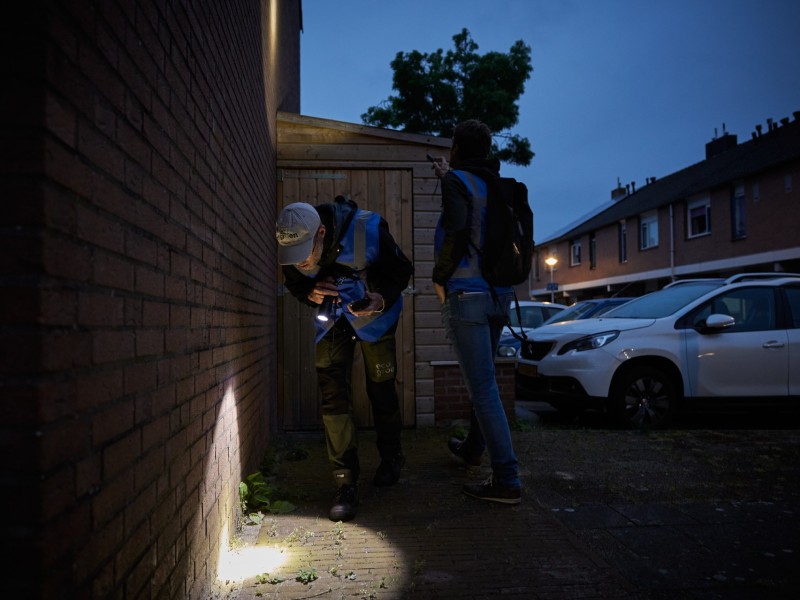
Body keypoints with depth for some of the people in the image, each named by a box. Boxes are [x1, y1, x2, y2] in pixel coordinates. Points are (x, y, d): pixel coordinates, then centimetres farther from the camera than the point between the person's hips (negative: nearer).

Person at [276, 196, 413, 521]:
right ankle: (346, 482, -2)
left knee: (381, 388, 5)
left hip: (374, 312, -2)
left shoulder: (368, 229, -33)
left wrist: (382, 299, -36)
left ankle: (391, 459, 31)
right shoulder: (293, 245, -22)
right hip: (332, 316, 2)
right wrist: (310, 292, -25)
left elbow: (402, 270, -17)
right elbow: (294, 283, -1)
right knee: (332, 393, -9)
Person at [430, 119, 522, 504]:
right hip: (499, 294, 8)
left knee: (483, 387, -7)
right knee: (482, 378, 21)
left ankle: (506, 481, -6)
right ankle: (473, 448, 40)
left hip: (466, 294, -8)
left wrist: (440, 278, -8)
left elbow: (456, 234, -21)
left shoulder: (457, 180, -7)